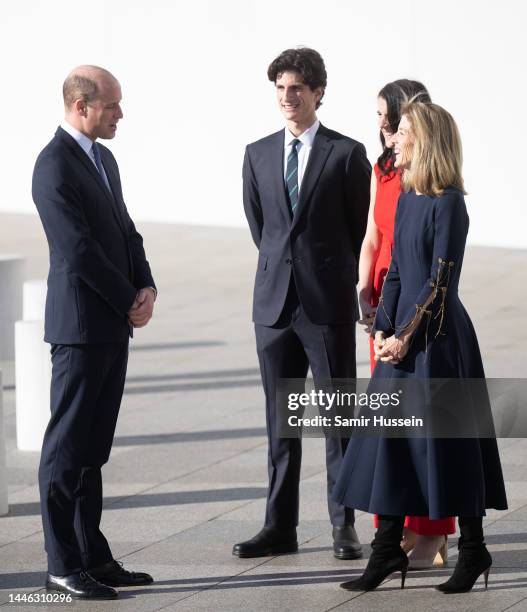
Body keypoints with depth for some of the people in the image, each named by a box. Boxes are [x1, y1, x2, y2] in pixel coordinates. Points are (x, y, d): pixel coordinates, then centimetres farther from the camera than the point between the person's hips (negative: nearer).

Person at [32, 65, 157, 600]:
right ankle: (63, 566, 0)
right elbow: (80, 251, -19)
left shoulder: (102, 160, 15)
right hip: (81, 325, -9)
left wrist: (147, 288, 0)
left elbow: (125, 232, 17)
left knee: (92, 449, 12)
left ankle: (92, 556, 17)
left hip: (114, 325, 9)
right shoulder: (54, 166, -15)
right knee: (67, 449, -3)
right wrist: (130, 302, -11)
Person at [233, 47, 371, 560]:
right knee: (279, 420, 7)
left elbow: (361, 228, 4)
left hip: (329, 303, -4)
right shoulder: (258, 154, 9)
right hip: (275, 301, 4)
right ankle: (280, 527, 11)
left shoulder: (347, 154, -3)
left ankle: (344, 527, 6)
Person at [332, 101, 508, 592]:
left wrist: (407, 336, -15)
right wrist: (383, 331, 3)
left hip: (437, 336, -8)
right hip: (402, 335, 8)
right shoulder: (406, 199, 11)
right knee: (390, 440, 7)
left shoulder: (447, 203, -13)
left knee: (448, 444, -1)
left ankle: (473, 549, 11)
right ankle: (388, 548, 12)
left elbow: (440, 281, -15)